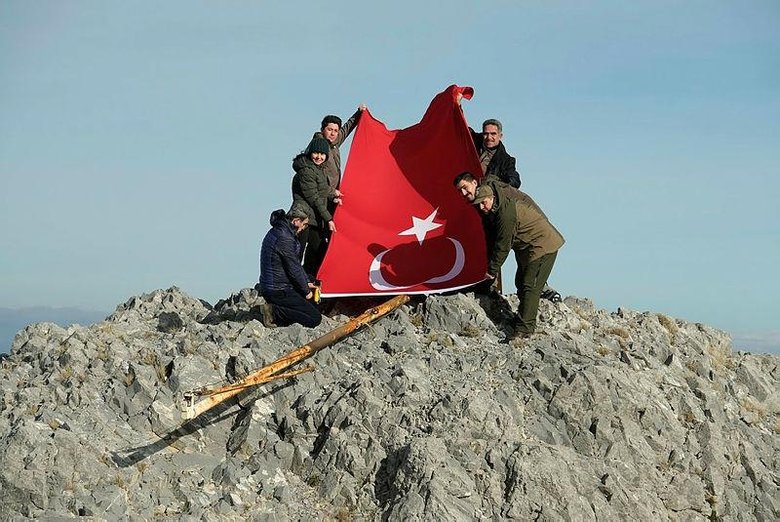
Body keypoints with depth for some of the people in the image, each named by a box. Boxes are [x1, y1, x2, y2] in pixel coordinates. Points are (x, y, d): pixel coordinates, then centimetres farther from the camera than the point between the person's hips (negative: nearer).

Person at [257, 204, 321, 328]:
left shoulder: (277, 232, 10)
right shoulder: (284, 239, -23)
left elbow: (296, 263, 18)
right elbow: (294, 269, -17)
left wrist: (307, 282, 15)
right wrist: (306, 290, -3)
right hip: (278, 291, -10)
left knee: (313, 305, 21)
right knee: (315, 318, -8)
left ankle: (274, 309, 8)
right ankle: (275, 312, -11)